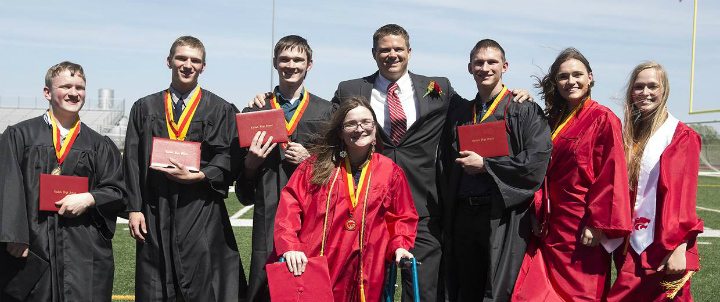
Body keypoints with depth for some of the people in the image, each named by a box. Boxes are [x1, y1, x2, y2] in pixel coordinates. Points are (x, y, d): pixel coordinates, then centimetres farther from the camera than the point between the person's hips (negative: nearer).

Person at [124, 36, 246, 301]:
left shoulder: (221, 110, 7)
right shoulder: (145, 108, 12)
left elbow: (227, 159, 1)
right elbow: (132, 160, 7)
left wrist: (198, 176, -16)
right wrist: (134, 208, -1)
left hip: (202, 211, -2)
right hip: (155, 210, 2)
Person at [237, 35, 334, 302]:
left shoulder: (326, 111, 9)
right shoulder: (256, 111, 12)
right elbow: (243, 174, 15)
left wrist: (311, 159, -6)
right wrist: (251, 162, -6)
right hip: (269, 212, 1)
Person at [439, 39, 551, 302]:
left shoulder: (525, 111, 1)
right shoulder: (458, 115, 15)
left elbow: (538, 159, -12)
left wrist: (485, 164, -10)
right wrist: (447, 218, 8)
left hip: (504, 217, -5)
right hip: (463, 216, 5)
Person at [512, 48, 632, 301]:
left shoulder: (603, 119, -7)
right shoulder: (554, 121, 12)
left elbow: (611, 175, -13)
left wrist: (599, 224, -16)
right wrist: (538, 216, 8)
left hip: (582, 231, -6)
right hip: (551, 228, 6)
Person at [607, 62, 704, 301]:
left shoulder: (681, 136, -7)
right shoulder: (630, 134, 10)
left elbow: (683, 194, -13)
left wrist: (679, 249, -18)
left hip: (663, 246, -5)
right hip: (631, 244, 5)